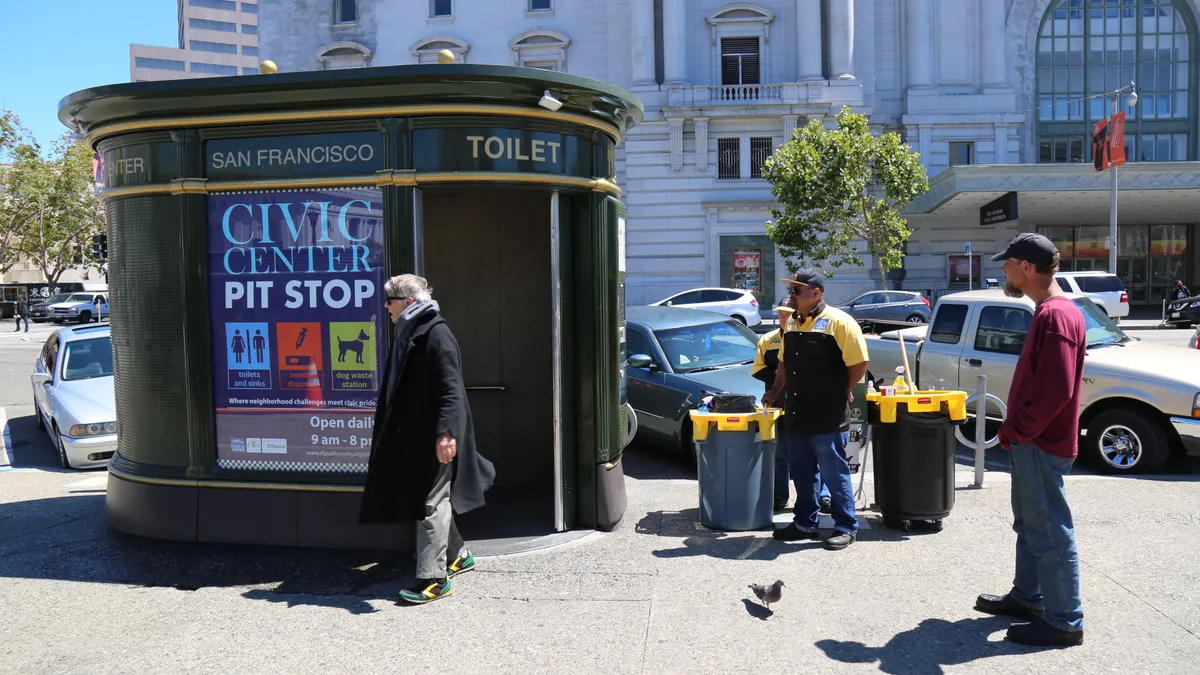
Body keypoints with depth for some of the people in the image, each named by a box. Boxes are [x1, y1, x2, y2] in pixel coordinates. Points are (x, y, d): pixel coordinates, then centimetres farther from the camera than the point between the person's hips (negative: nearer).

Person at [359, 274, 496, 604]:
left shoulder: (436, 334, -16)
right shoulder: (407, 334, 13)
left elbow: (451, 388, -24)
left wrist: (446, 431, -31)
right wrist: (387, 433, 25)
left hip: (434, 438, -10)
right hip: (411, 435, 10)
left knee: (431, 504, -3)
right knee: (434, 501, 18)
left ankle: (433, 578, 4)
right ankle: (457, 554, 35)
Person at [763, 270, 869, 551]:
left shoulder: (839, 322, -10)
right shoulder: (792, 323, 14)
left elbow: (859, 363, -11)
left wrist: (842, 392, -2)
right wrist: (775, 392, 18)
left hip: (828, 418, -7)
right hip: (796, 416, 7)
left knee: (834, 474, 1)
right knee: (802, 474, 14)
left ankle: (846, 528, 12)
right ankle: (805, 523, 26)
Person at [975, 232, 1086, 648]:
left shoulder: (1056, 316, -21)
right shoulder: (1049, 312, 12)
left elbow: (1056, 391, -26)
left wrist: (1014, 431, -17)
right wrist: (1015, 430, 14)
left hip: (1041, 445, -11)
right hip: (1030, 442, 11)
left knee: (1050, 532, -1)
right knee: (1029, 526, 20)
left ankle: (1064, 621, 9)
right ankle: (1027, 597, 34)